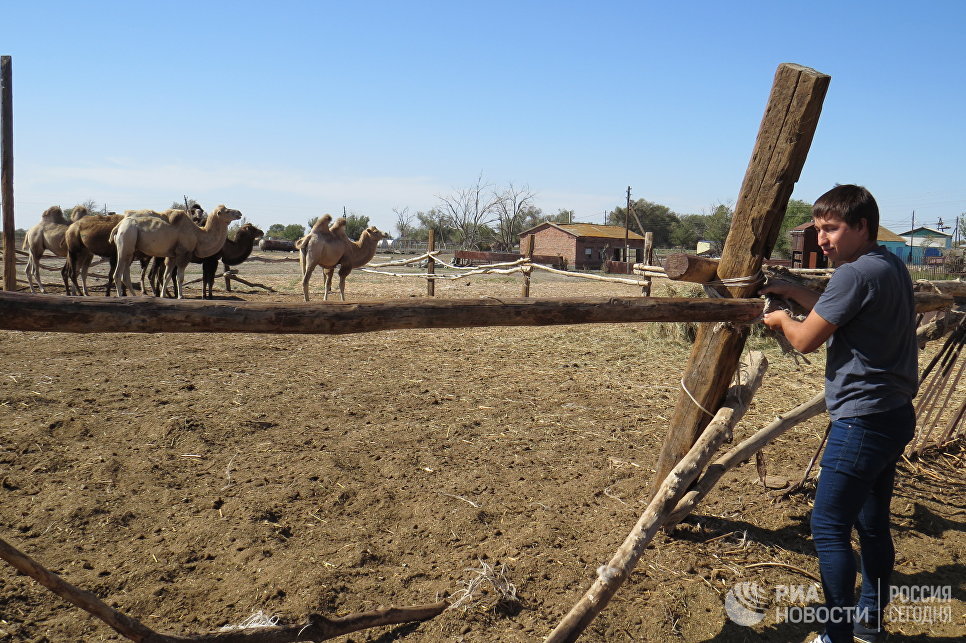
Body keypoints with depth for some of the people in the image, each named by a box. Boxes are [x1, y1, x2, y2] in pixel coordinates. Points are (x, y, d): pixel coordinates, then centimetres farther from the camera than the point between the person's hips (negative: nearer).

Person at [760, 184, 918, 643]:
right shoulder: (892, 267, 11)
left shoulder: (857, 274, -19)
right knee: (872, 525, 18)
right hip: (894, 415, 10)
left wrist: (781, 319, 6)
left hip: (863, 420, -10)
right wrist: (793, 291, 20)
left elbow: (806, 339, -13)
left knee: (829, 527, -3)